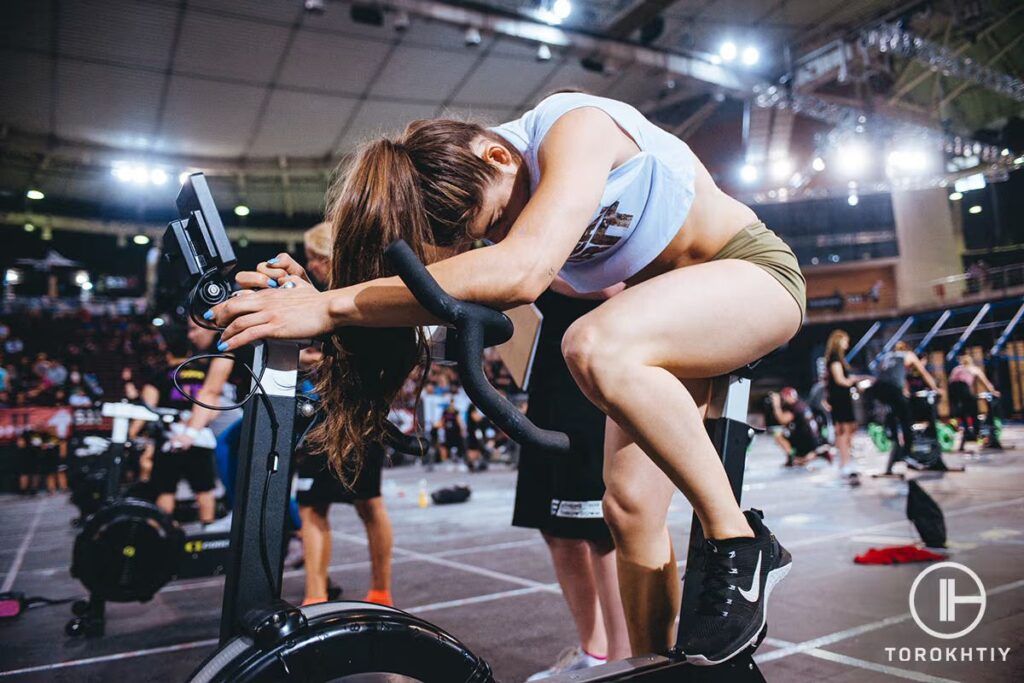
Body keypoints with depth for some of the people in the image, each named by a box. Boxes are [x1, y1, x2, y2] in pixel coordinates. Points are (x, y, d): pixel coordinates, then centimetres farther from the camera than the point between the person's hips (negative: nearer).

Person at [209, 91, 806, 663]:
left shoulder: (574, 127, -27)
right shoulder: (479, 196, -6)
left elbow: (522, 270, -44)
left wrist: (332, 307, -46)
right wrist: (317, 301, -32)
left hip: (751, 269, -6)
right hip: (668, 312, 7)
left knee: (597, 347, -36)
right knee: (630, 510, -4)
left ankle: (740, 543, -21)